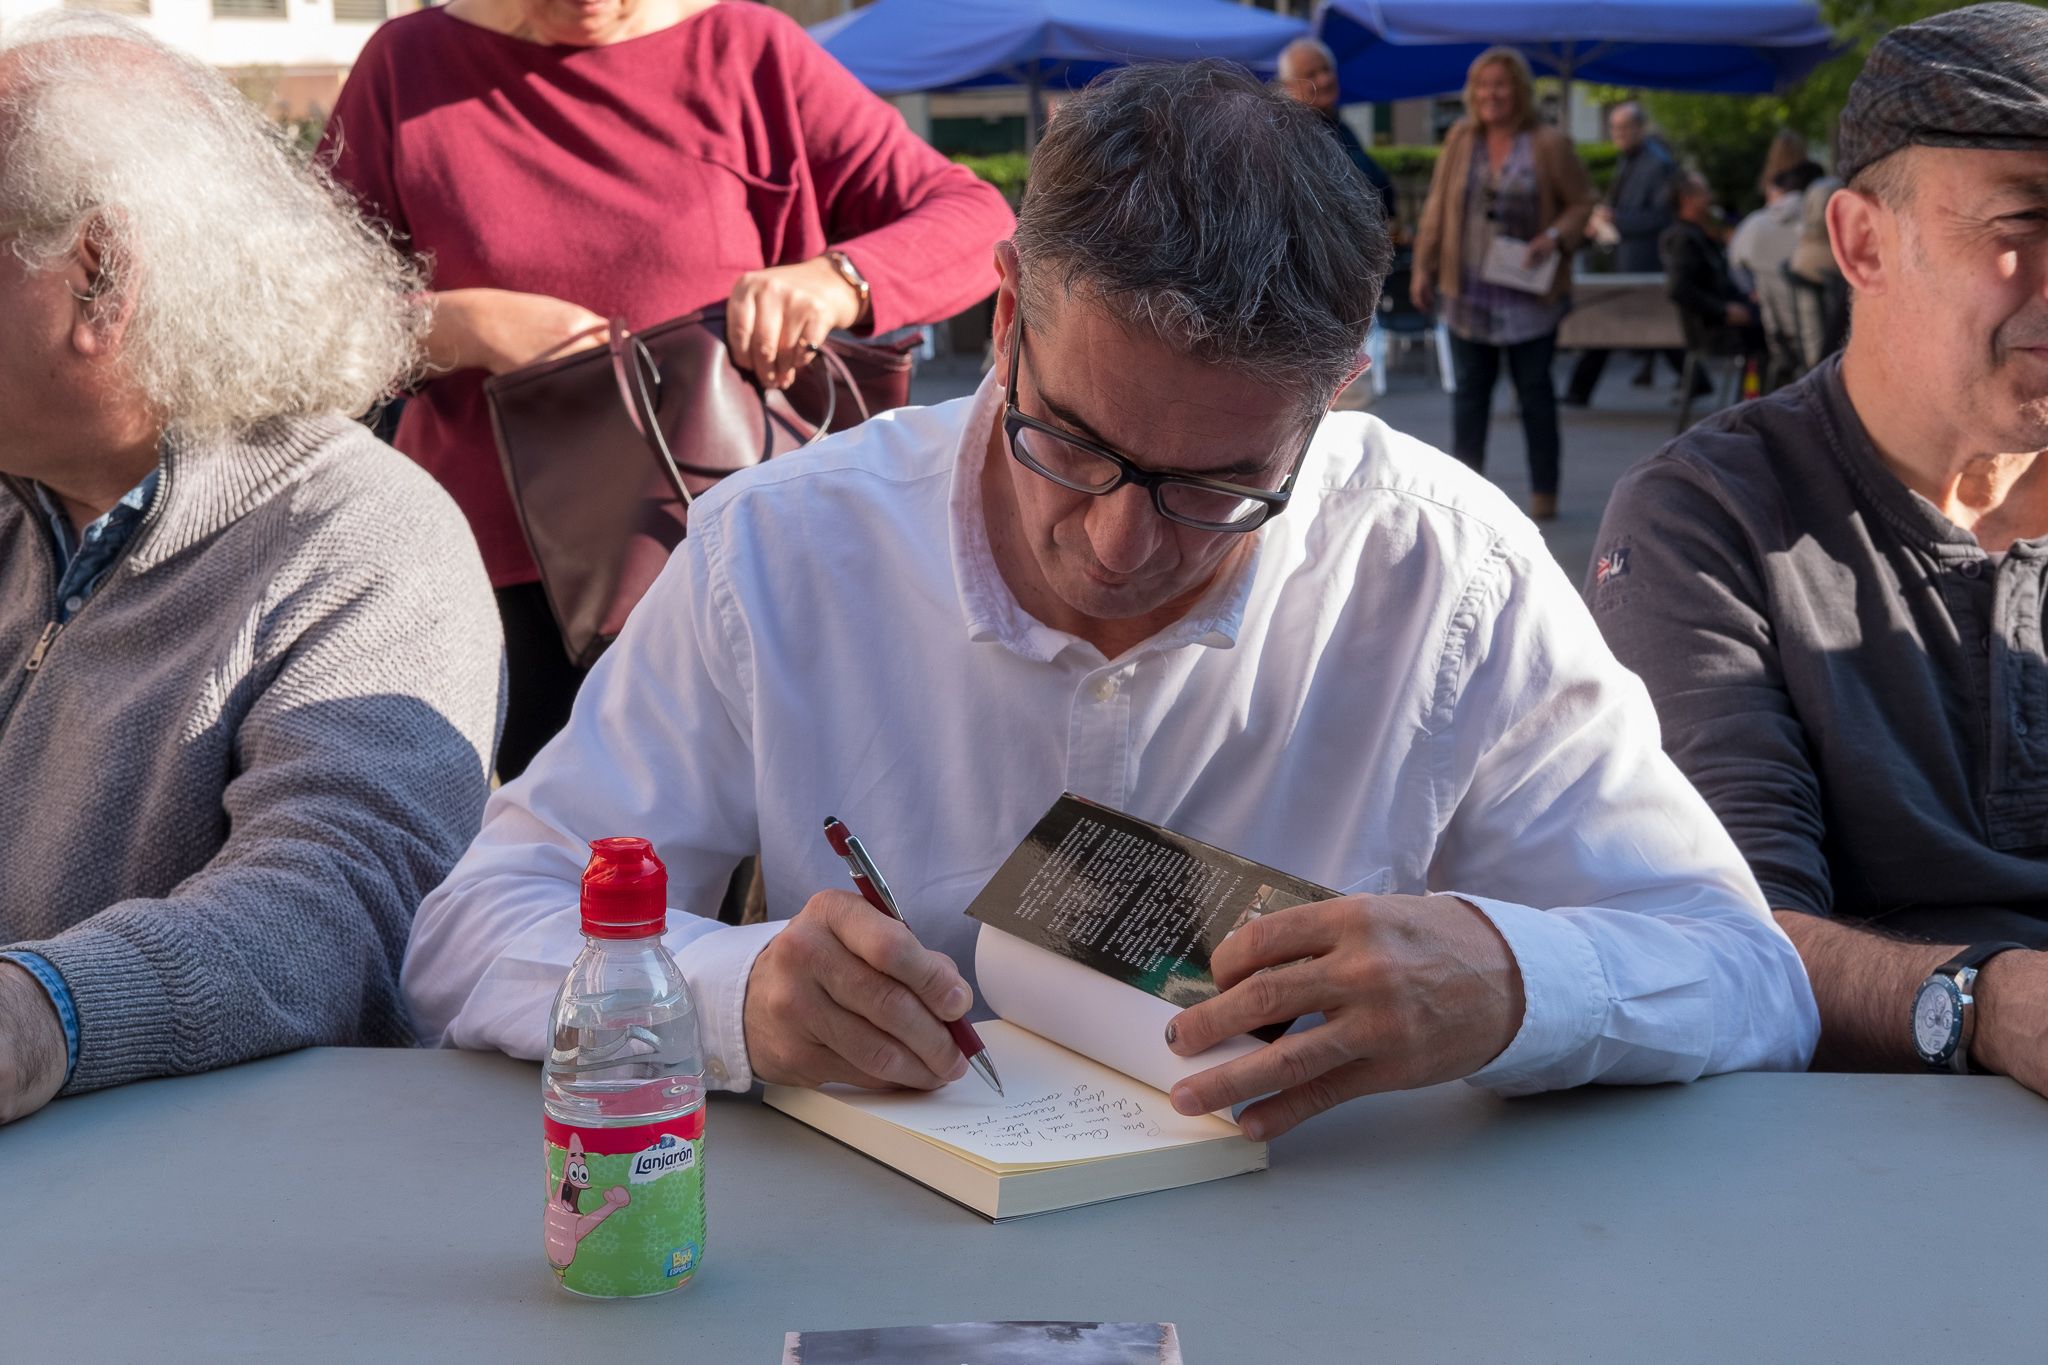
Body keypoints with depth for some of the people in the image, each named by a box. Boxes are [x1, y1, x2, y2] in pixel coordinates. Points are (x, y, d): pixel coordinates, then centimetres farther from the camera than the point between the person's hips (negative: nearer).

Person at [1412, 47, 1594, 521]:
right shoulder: (1461, 140, 5)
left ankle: (1543, 493, 14)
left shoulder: (1550, 145, -4)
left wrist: (1555, 238, -17)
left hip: (1529, 298, -2)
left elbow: (1583, 203, 1)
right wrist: (1424, 267, 6)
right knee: (1469, 389, 6)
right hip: (1467, 293, 3)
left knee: (1535, 391, 5)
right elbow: (1437, 207, 9)